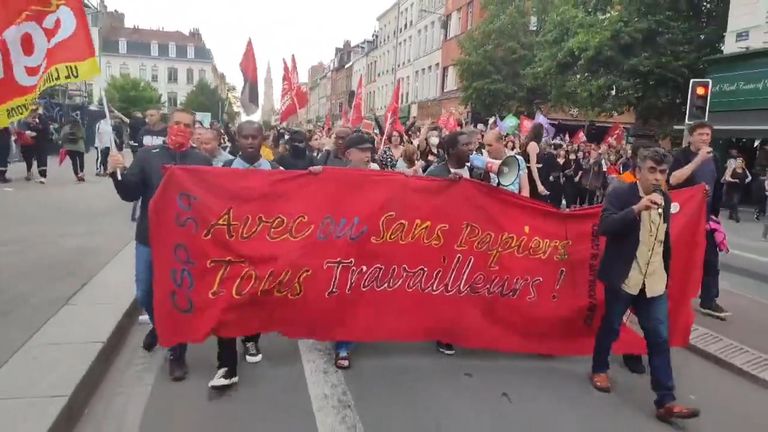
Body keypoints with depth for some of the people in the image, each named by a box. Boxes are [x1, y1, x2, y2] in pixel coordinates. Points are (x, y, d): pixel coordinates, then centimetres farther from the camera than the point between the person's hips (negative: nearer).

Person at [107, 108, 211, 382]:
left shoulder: (202, 161, -2)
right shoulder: (147, 155, -1)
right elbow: (130, 194, -4)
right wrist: (117, 174, -21)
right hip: (149, 238, 2)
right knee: (144, 294, 14)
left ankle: (177, 354, 21)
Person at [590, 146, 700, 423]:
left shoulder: (665, 200, 8)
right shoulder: (620, 193, -10)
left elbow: (665, 241, 18)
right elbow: (604, 227, -25)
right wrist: (637, 208, -34)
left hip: (654, 282, 5)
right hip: (623, 278, -4)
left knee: (659, 338, 1)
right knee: (611, 327, 11)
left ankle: (665, 401, 4)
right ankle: (599, 369, 35)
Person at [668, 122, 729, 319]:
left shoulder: (714, 158, 8)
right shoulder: (682, 156, -9)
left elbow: (718, 187, 15)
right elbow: (673, 180, -27)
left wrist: (715, 213, 11)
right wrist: (698, 159, -27)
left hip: (706, 216, 5)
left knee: (711, 259, 5)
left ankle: (708, 301, 13)